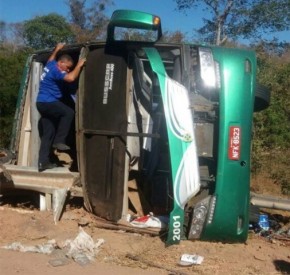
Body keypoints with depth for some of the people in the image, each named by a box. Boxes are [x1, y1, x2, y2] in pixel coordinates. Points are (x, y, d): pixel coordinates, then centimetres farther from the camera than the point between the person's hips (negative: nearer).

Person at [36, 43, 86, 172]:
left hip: (43, 103, 10)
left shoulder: (50, 64, 15)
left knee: (48, 133, 6)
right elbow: (71, 78, -31)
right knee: (69, 112, -23)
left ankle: (43, 162, 5)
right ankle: (58, 141, -17)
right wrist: (79, 65, -17)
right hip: (47, 102, -10)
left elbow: (51, 58, 41)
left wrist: (57, 48, 53)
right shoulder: (56, 70, -15)